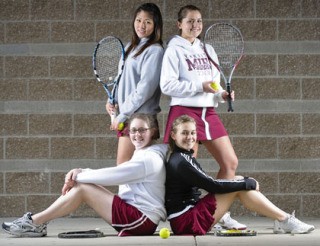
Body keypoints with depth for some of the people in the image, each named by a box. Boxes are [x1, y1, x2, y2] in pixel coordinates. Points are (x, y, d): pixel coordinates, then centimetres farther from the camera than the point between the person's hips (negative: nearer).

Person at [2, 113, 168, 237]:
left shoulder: (150, 159, -12)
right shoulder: (141, 156, 21)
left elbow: (111, 175, -18)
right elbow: (112, 175, 13)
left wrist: (77, 176, -7)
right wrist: (79, 172, -4)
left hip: (142, 219, -9)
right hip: (137, 218, 9)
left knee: (81, 188, -13)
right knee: (81, 184, 2)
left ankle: (35, 222, -8)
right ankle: (37, 223, -3)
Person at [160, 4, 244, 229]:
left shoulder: (208, 50, 16)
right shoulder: (175, 50, -3)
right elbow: (167, 85, -12)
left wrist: (222, 95, 0)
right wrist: (200, 86, -18)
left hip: (209, 113, 6)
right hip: (184, 111, -6)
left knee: (230, 162, 2)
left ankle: (222, 215, 11)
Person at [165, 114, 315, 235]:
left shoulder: (184, 157, 16)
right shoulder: (180, 162, -15)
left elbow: (207, 184, 15)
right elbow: (212, 186, -17)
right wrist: (249, 183, -7)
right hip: (186, 221, -9)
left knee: (240, 182, 5)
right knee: (240, 185, -11)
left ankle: (282, 219, -1)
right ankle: (284, 220, -9)